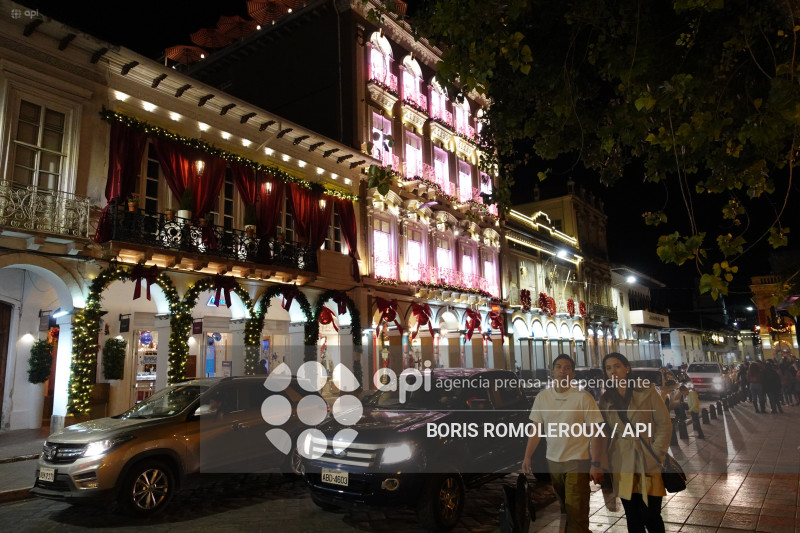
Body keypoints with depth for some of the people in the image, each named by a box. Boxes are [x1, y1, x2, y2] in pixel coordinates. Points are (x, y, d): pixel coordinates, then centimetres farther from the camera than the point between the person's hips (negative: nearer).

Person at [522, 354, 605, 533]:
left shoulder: (583, 397, -7)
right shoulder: (542, 397, 4)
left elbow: (596, 432, -7)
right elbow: (536, 429, 9)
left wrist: (596, 464, -12)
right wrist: (527, 456, 5)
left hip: (577, 461, -4)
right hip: (552, 461, 4)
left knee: (576, 513, -5)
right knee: (557, 510, 13)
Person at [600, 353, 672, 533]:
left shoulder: (647, 391, -1)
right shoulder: (605, 399, 8)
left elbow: (664, 424, -1)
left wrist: (657, 454, -8)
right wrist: (604, 462, 4)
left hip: (648, 464, -3)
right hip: (622, 465, 3)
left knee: (650, 516, -4)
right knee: (632, 518, 9)